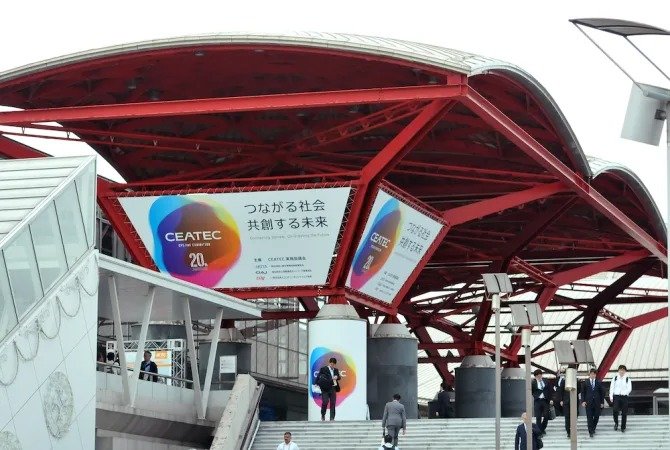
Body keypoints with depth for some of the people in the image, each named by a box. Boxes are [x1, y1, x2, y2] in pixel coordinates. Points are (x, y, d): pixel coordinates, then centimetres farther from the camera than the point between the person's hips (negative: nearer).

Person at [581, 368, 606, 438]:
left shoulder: (599, 383, 4)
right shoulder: (585, 383, 3)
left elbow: (602, 393, 6)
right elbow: (583, 392, 4)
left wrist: (602, 402, 3)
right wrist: (583, 401, -6)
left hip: (597, 402, 1)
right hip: (588, 402, -1)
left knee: (596, 416, 5)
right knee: (589, 417, -4)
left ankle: (593, 428, 28)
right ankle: (591, 431, -1)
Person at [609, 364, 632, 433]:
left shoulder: (627, 379, 4)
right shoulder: (615, 378, 7)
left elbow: (629, 388, -2)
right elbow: (611, 387, 7)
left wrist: (624, 392, -20)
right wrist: (611, 397, -2)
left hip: (624, 397, 0)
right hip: (616, 396, 0)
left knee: (624, 413, 2)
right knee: (615, 410, -20)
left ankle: (623, 428, 12)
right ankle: (616, 423, 3)